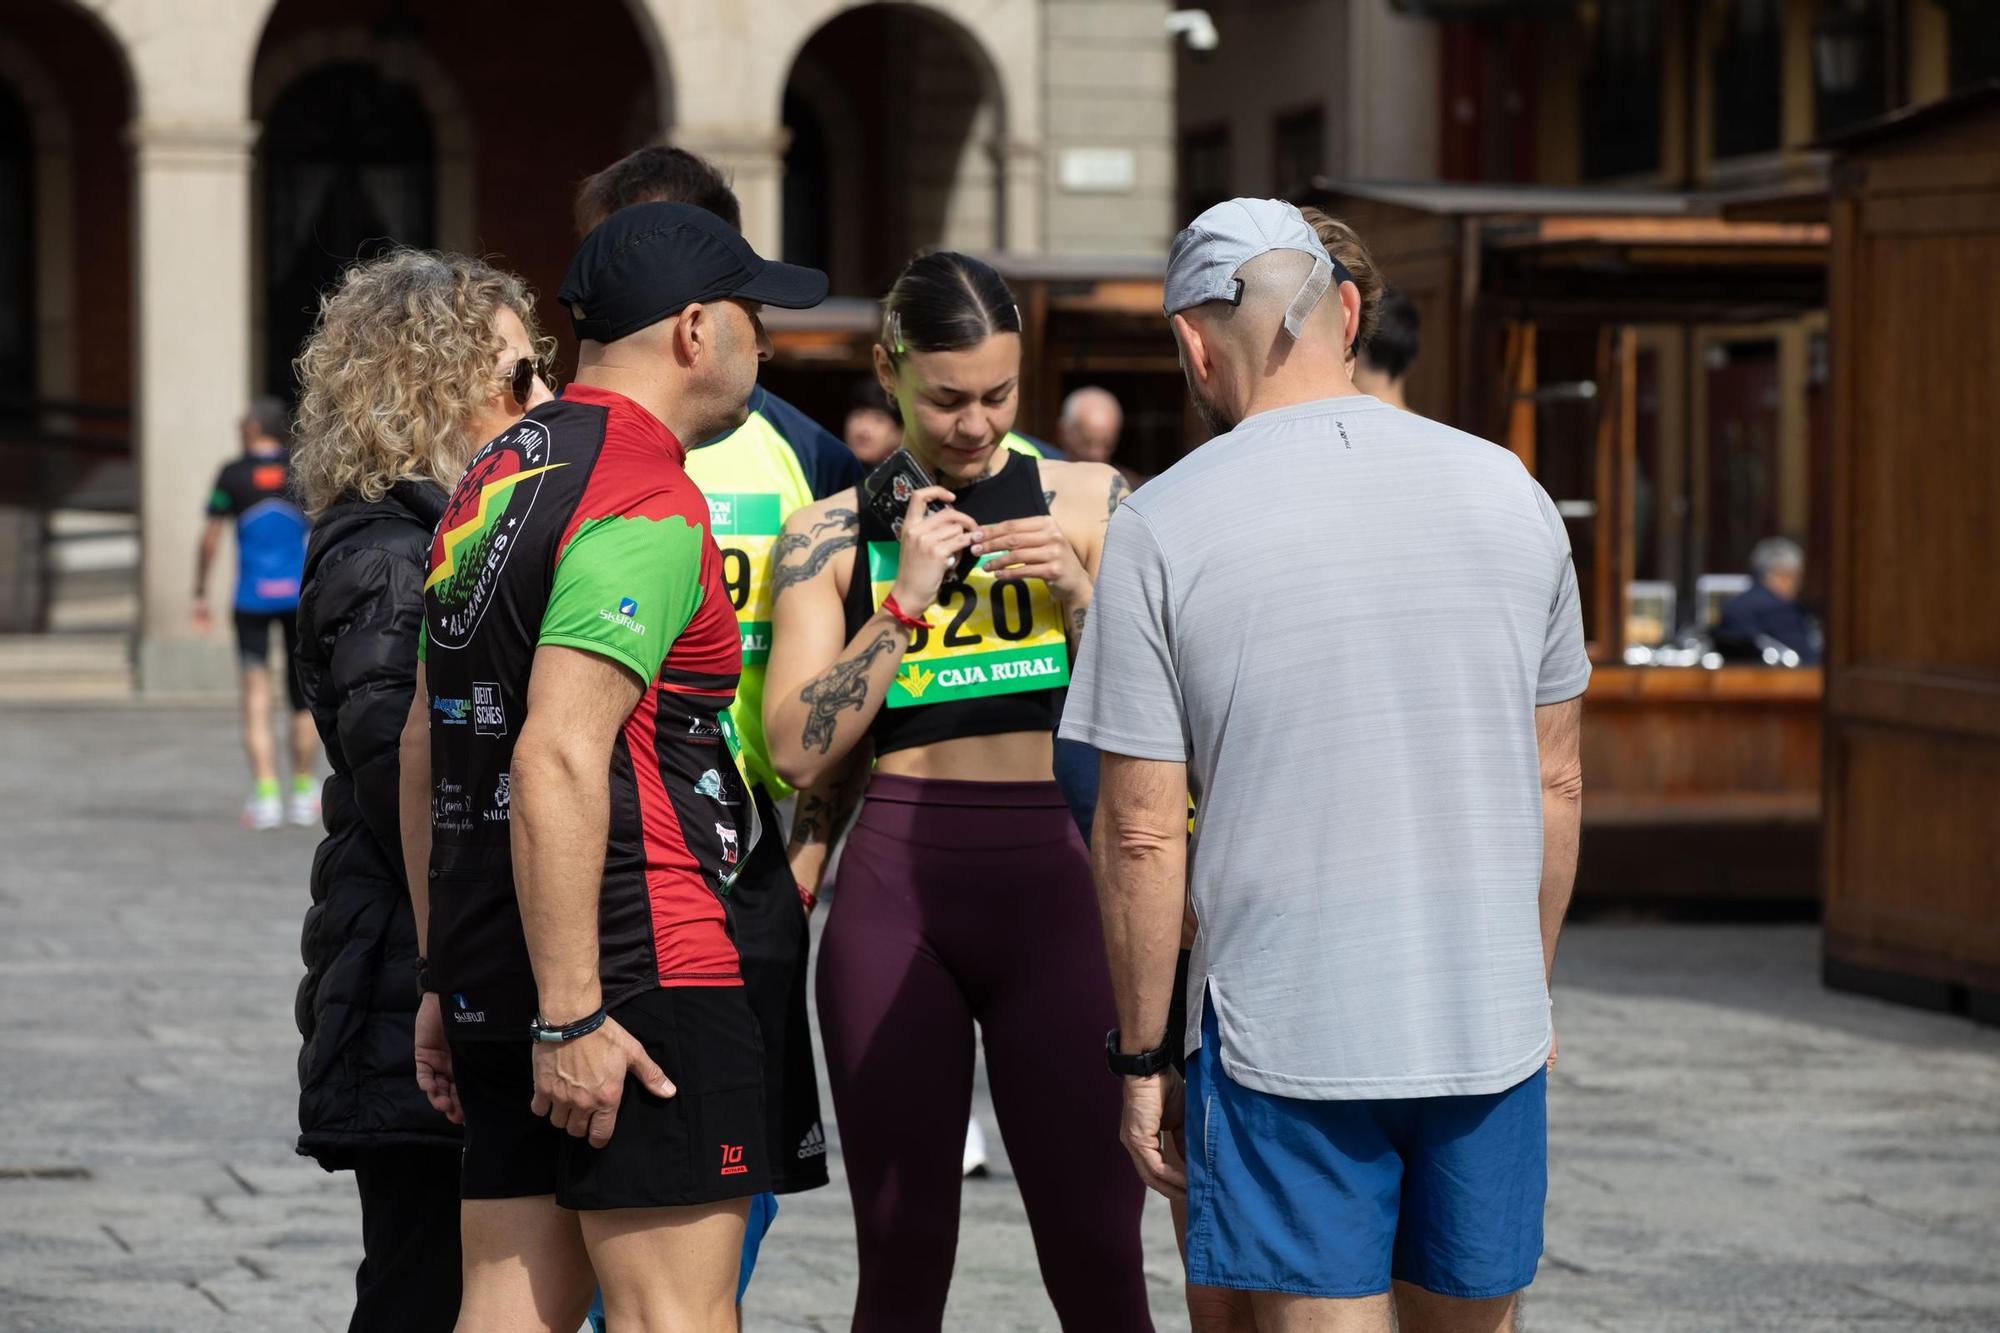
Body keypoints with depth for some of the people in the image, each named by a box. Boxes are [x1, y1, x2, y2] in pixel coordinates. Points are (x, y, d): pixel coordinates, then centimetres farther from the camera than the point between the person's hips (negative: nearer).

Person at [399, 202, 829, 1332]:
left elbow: (426, 744, 22)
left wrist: (446, 979, 25)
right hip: (639, 966, -9)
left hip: (490, 973, 9)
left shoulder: (496, 478, 17)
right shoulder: (646, 502, -13)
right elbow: (557, 761, -23)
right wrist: (571, 1015, -23)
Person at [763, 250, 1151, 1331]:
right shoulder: (833, 534, 8)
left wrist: (1078, 592, -8)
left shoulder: (1090, 503, 8)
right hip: (895, 888, 1)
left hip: (1053, 884, 0)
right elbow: (798, 749, -1)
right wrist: (905, 598, -7)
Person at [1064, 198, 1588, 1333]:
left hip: (1286, 1030, -3)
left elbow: (1142, 835, -6)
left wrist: (1142, 1056, 3)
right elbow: (1555, 787, 11)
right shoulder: (1509, 493, 5)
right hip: (1489, 1025, 3)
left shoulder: (1162, 527, -6)